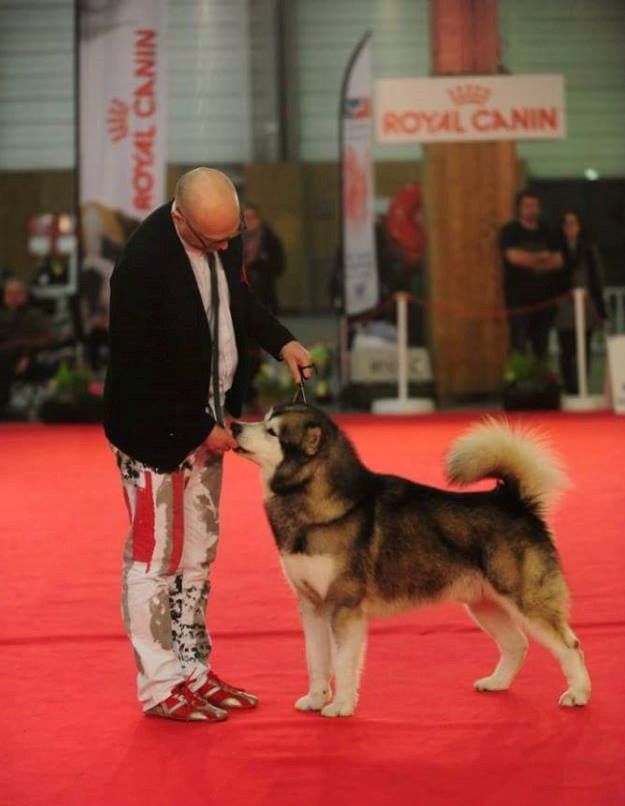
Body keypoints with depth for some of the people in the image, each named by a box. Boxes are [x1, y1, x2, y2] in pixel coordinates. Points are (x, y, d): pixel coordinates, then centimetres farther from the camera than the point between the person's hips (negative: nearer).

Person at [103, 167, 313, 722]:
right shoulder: (144, 261, -26)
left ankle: (192, 670, 25)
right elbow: (140, 367, -22)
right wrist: (201, 429, -16)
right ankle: (160, 686, 11)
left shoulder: (226, 234, -4)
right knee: (155, 557, 1)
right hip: (155, 429, -8)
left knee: (198, 552, 15)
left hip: (205, 420, 8)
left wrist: (281, 342, 1)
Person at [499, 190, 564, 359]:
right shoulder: (509, 231, -1)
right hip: (519, 299, -5)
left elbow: (558, 261, 4)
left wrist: (529, 260, -11)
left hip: (544, 298, 5)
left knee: (541, 347, 6)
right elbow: (514, 256, -17)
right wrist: (542, 257, -3)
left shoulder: (545, 232, 13)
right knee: (519, 346, -10)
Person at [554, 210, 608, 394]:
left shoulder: (589, 249, 6)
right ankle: (570, 390, 3)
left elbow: (598, 280, 6)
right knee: (567, 351, -2)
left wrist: (601, 311, 2)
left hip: (586, 307, 1)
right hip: (564, 308, -1)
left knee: (584, 350, 2)